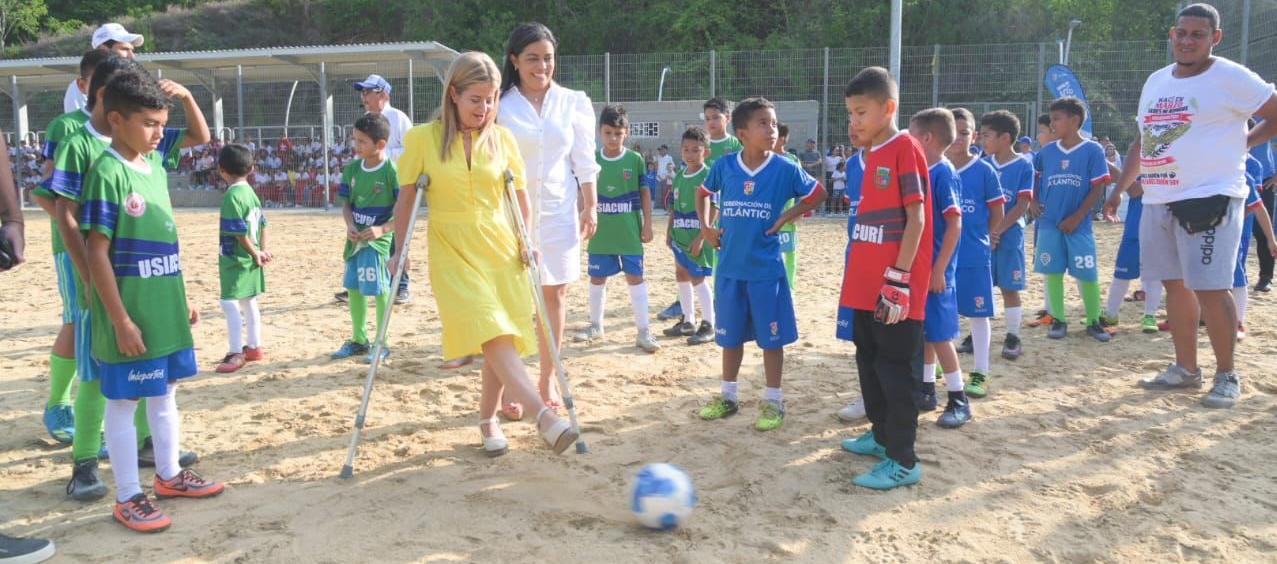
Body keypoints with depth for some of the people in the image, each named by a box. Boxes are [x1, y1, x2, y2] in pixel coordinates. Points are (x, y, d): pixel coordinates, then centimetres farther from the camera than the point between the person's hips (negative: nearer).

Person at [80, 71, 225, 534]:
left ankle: (169, 475, 33)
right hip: (131, 316, -8)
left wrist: (183, 297, 17)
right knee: (123, 403, 4)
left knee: (165, 395, 18)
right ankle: (128, 498, 14)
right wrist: (120, 320, -18)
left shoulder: (156, 166, 8)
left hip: (166, 309, 8)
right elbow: (97, 254, -16)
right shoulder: (107, 173, -15)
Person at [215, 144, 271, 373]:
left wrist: (255, 253, -10)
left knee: (230, 303, -7)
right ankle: (254, 347, 24)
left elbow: (240, 232, -20)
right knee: (249, 303, 16)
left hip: (236, 260, -9)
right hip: (250, 259, 9)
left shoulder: (232, 195, -18)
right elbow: (262, 224, 11)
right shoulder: (250, 192, 8)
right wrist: (262, 251, 11)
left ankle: (236, 353, -6)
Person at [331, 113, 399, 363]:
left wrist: (382, 229, -23)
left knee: (380, 291, -1)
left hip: (379, 240, -6)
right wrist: (350, 225, -9)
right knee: (354, 289, 14)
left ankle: (381, 344, 12)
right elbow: (347, 203, 10)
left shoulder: (391, 172, -13)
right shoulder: (352, 169, 4)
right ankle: (359, 340, 29)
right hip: (355, 238, 7)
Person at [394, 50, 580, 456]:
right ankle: (544, 416, -31)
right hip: (452, 252, -3)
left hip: (501, 248, 3)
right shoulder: (422, 138, -1)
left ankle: (488, 419, 23)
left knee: (505, 339, 3)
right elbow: (405, 198, 6)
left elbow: (521, 196, 13)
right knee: (491, 334, -21)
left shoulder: (502, 138, 5)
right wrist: (399, 251, 6)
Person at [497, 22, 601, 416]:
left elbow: (584, 162, 7)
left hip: (558, 211, 2)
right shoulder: (500, 106, -2)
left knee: (554, 295, 6)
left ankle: (547, 381, 18)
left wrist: (590, 207, 3)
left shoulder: (573, 103, 4)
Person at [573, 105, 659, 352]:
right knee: (597, 278, 12)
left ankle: (643, 332, 5)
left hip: (630, 232, -2)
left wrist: (647, 225, -2)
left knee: (635, 278, 1)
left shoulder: (636, 160, -3)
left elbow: (645, 193, 1)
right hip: (601, 232, 2)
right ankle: (596, 325, 28)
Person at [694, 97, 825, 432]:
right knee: (730, 335, 13)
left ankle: (773, 401, 18)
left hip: (766, 268, -2)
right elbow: (704, 193, 17)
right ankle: (727, 396, 27)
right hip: (729, 266, 2)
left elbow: (817, 195, 6)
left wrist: (785, 218, -3)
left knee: (771, 337, 5)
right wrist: (706, 227, 6)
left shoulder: (785, 169, -7)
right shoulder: (724, 166, -2)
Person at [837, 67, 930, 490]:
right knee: (869, 361, 18)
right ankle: (881, 435, 34)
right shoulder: (871, 154, 14)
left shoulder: (905, 149, -12)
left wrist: (899, 278, -19)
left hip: (896, 288, -9)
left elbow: (916, 219, -16)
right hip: (866, 286, 9)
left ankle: (903, 461, 6)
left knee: (896, 369, -2)